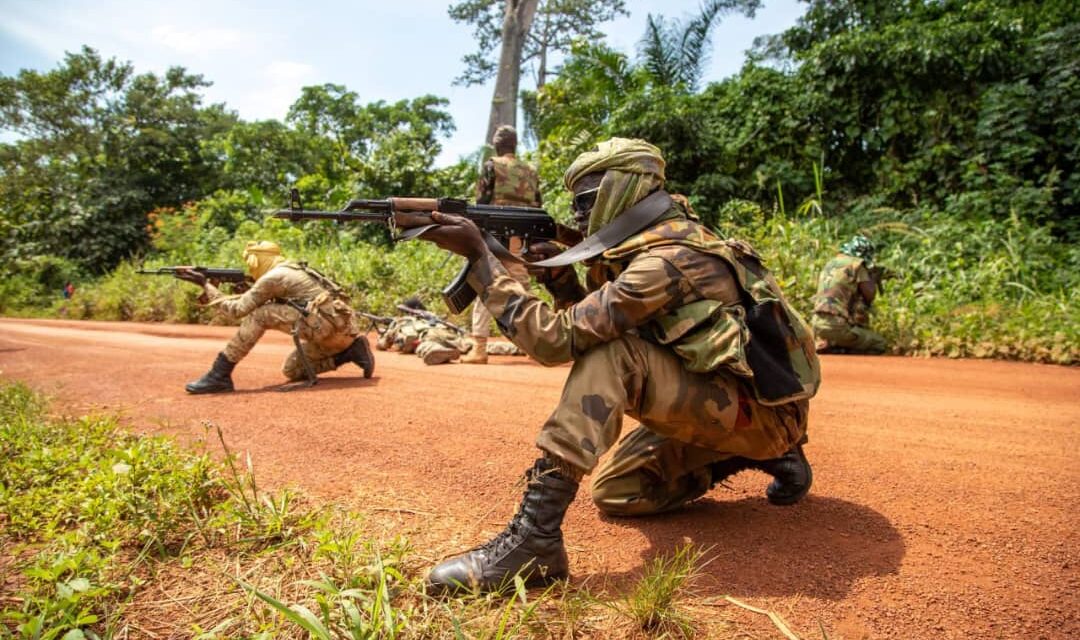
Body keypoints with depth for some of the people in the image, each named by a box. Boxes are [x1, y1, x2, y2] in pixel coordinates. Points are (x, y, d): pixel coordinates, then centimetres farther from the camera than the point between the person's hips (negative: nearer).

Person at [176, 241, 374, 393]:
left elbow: (238, 310, -2)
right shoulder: (291, 271, 26)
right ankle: (351, 351, 8)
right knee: (291, 370, 20)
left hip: (329, 325, -9)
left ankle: (219, 375, -7)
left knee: (260, 315, -7)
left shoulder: (272, 277, -3)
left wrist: (205, 284, 5)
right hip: (341, 329, 10)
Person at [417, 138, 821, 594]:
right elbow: (589, 328, 13)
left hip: (763, 414, -10)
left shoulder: (669, 259, -24)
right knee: (614, 492, 9)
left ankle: (535, 537, -31)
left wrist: (478, 254, -26)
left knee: (611, 357, -28)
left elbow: (556, 340, -28)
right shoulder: (653, 246, 6)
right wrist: (560, 280, -6)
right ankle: (747, 456, 16)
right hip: (718, 402, 10)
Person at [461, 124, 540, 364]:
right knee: (522, 288, 13)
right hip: (521, 238, 5)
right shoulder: (531, 171, 16)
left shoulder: (491, 166, 1)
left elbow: (482, 203, -7)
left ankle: (479, 348, -10)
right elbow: (537, 207, 15)